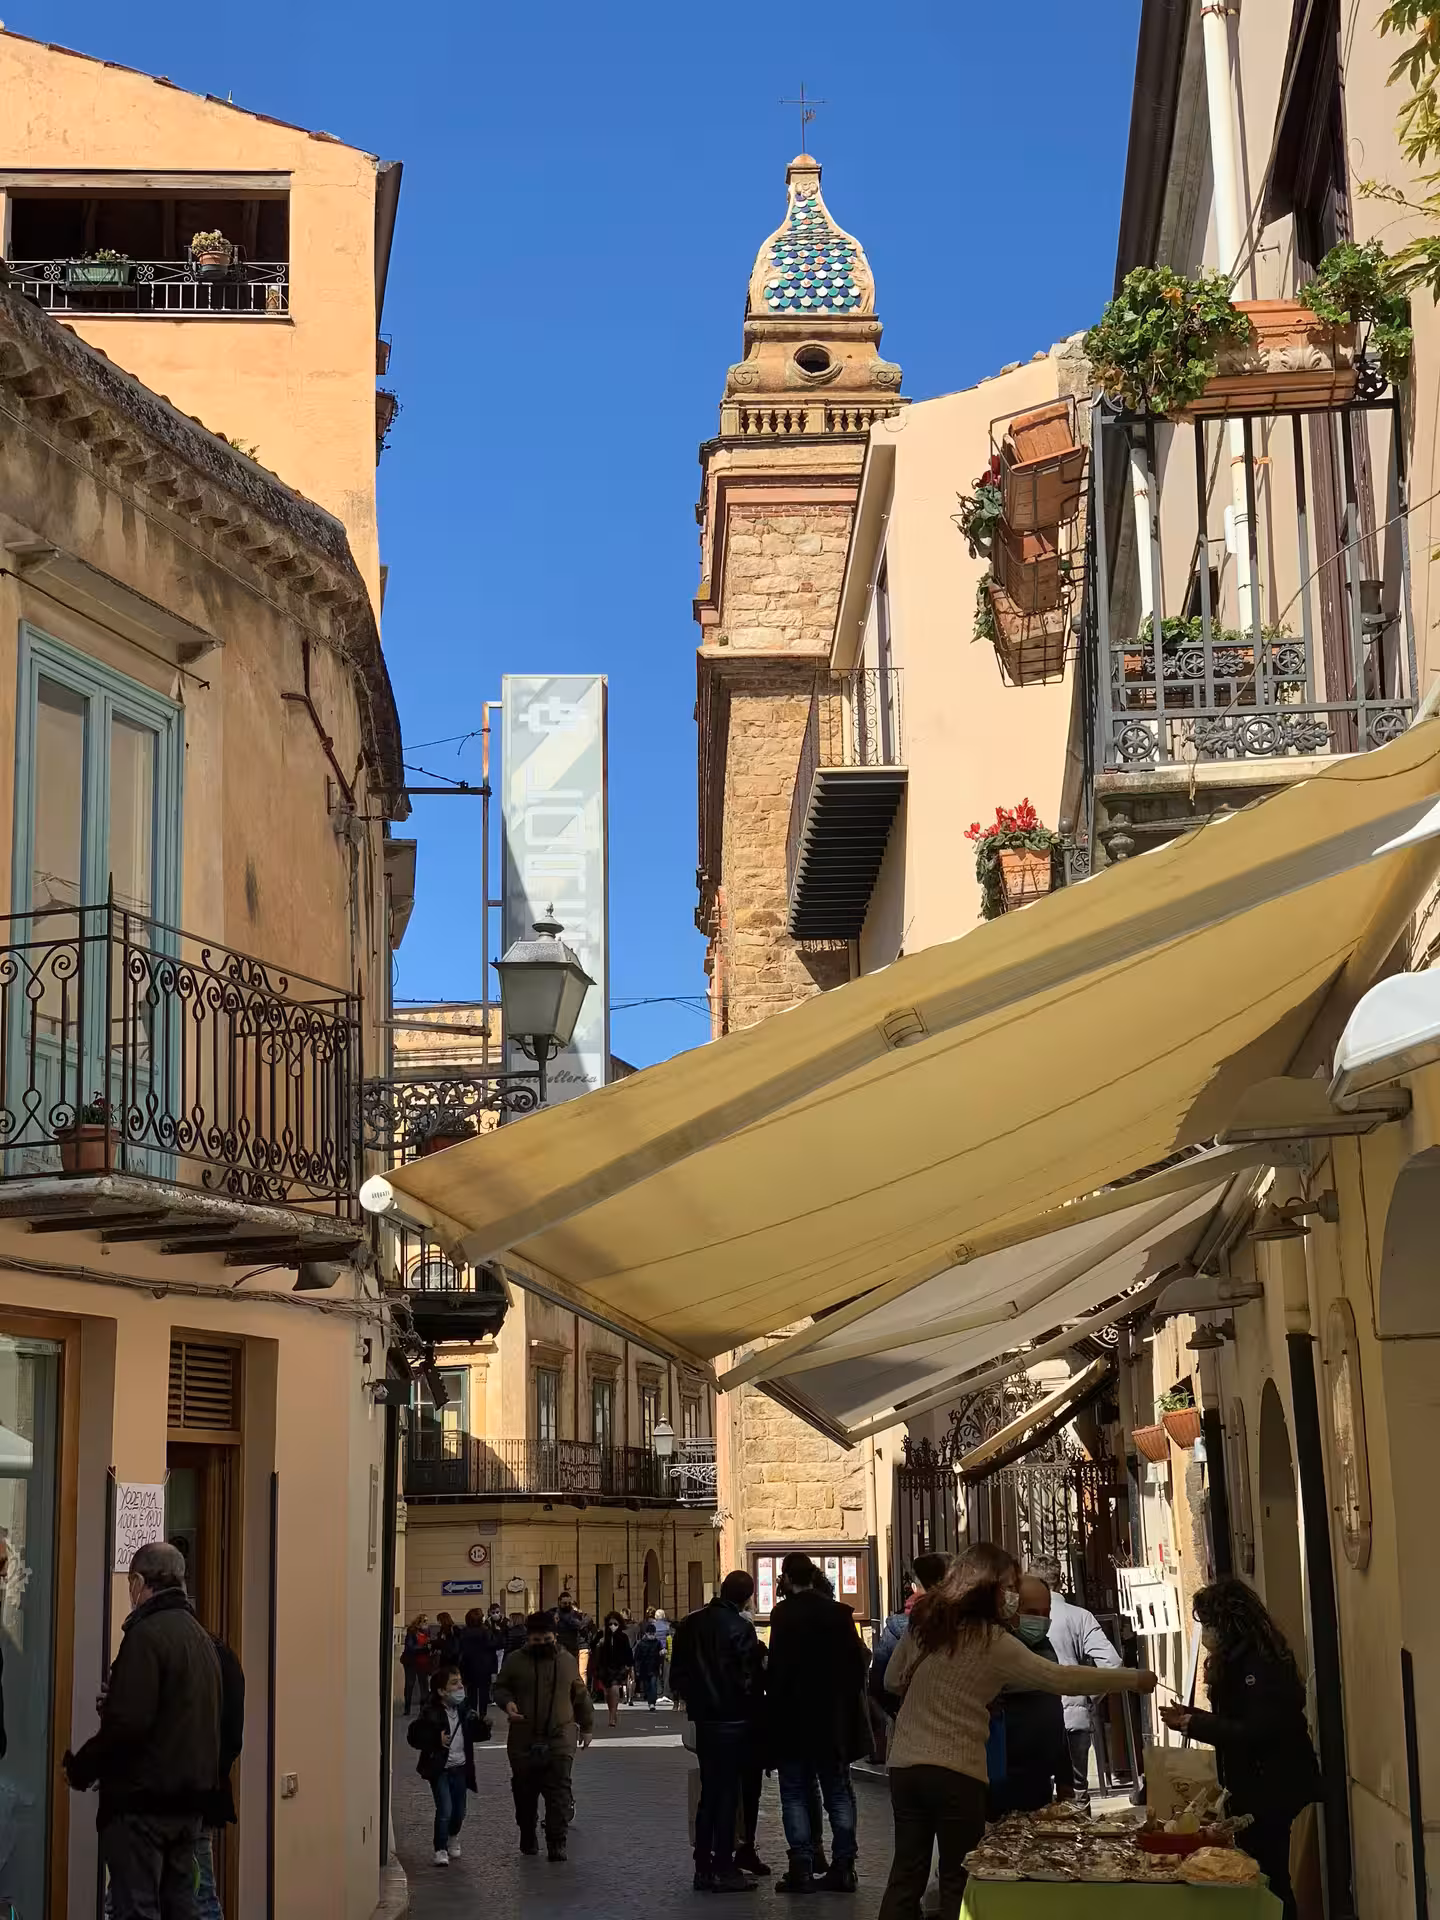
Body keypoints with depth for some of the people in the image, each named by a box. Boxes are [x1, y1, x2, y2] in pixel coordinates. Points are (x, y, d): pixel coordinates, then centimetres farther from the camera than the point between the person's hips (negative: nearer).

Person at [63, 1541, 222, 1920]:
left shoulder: (146, 1634, -14)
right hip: (190, 1801, 8)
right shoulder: (201, 1637, 13)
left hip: (142, 1801, -8)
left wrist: (80, 1769, -8)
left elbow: (128, 1723, -22)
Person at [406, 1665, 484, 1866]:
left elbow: (473, 1735, 12)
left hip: (460, 1768, 5)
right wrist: (436, 1740, -26)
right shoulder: (430, 1713, -14)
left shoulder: (464, 1711, 2)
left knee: (459, 1812, 12)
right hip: (440, 1769, -5)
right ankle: (441, 1850, 4)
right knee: (445, 1810, -12)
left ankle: (453, 1838, 42)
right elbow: (414, 1736, -16)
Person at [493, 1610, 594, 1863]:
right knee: (524, 1791, 8)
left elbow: (581, 1697, 16)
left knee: (559, 1790, -8)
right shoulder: (515, 1661, 2)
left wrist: (586, 1727, 17)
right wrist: (507, 1702, -10)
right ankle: (528, 1837, 25)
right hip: (523, 1740, 0)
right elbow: (499, 1687, 12)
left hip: (559, 1739, 0)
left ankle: (556, 1842, -6)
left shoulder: (568, 1661, 7)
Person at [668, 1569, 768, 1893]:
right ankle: (723, 1870, -1)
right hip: (733, 1718, -6)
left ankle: (703, 1867, 16)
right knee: (728, 1793, -1)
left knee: (709, 1792, 14)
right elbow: (750, 1678, -14)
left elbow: (678, 1670, 9)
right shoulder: (741, 1629, -14)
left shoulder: (690, 1624, 5)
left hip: (703, 1717, 6)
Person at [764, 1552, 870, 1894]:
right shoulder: (840, 1612, 0)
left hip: (793, 1721, -4)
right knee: (838, 1793, 11)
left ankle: (801, 1869, 2)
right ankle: (842, 1867, 11)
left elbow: (777, 1669, -17)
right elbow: (858, 1662, 2)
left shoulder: (783, 1613, -13)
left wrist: (773, 1714, -9)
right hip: (835, 1720, 4)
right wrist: (848, 1704, 11)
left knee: (795, 1793, 5)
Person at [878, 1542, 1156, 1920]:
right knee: (957, 1881, 5)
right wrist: (1134, 1680, -1)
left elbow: (893, 1680, 20)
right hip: (955, 1772, -5)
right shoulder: (992, 1642, -9)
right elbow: (1061, 1678, -9)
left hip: (905, 1763, 6)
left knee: (906, 1875, 9)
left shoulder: (922, 1623, 7)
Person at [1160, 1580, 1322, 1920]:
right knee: (1263, 1878, 10)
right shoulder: (1241, 1660, 14)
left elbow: (1254, 1731, -23)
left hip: (1271, 1789, -10)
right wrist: (1192, 1715, 12)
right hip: (1256, 1787, 10)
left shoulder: (1259, 1663, -17)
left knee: (1266, 1879, -8)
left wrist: (1193, 1724, -18)